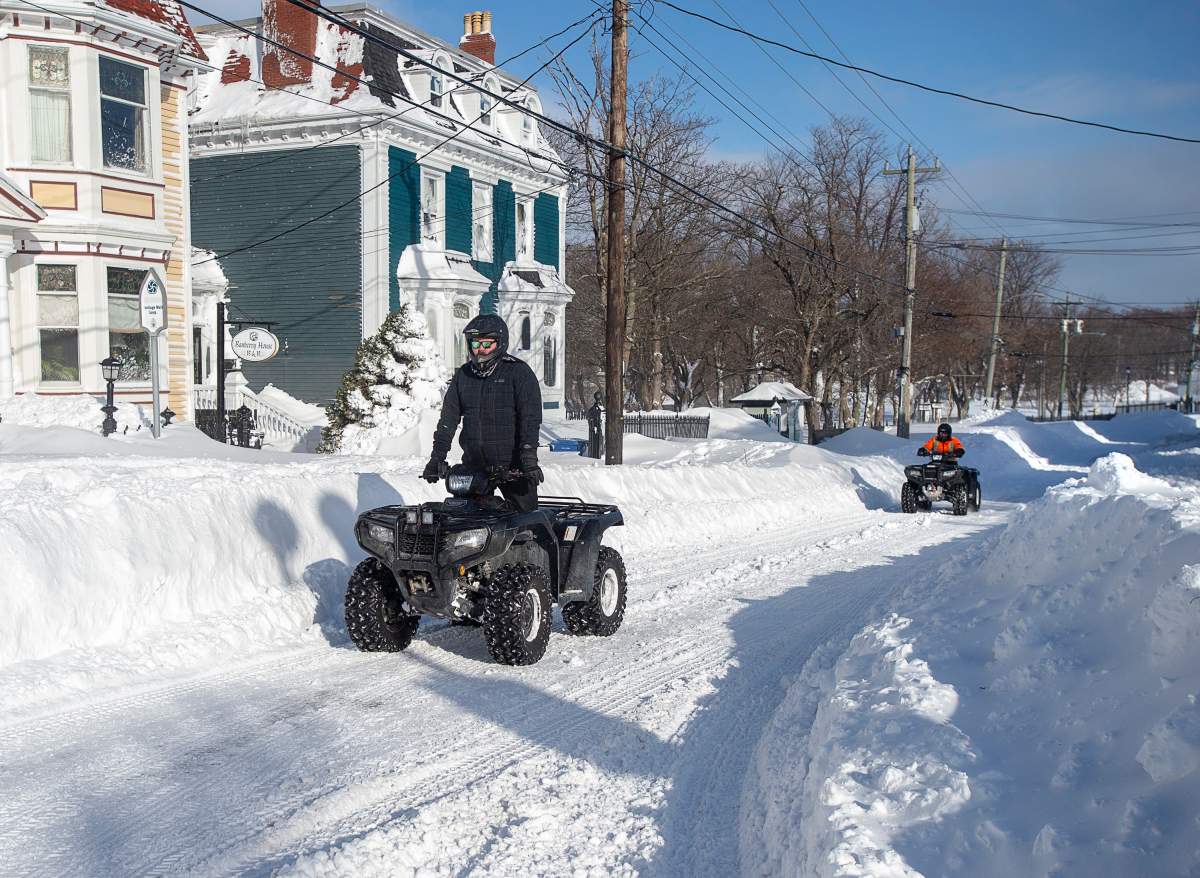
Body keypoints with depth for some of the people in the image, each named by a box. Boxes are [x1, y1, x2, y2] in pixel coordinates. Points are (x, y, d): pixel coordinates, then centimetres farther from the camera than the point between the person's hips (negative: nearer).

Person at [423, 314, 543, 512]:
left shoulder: (519, 372, -2)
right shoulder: (462, 375, 12)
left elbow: (531, 417, -10)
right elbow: (448, 417, 11)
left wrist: (529, 457, -21)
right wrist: (437, 456, 3)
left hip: (512, 465, -4)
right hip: (473, 465, 4)